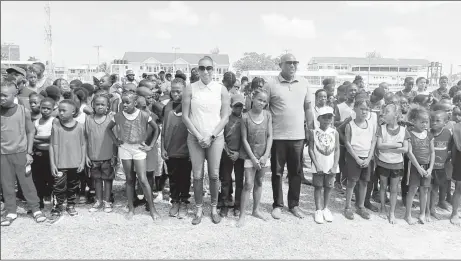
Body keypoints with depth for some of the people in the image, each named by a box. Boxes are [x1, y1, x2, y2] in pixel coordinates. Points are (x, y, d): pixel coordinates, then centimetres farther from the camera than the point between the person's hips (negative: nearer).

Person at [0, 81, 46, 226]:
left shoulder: (23, 111, -4)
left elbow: (30, 132, 2)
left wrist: (29, 153, -2)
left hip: (21, 153, -2)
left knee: (27, 183, 5)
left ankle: (36, 210, 15)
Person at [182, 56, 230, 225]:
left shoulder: (221, 89, -1)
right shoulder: (190, 89, -1)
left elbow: (225, 117, -1)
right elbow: (185, 117, -2)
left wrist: (210, 136, -9)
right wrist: (199, 136, -9)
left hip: (215, 137, 0)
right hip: (195, 138, 0)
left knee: (214, 175, 4)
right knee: (197, 175, 3)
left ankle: (214, 208, 21)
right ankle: (199, 209, 18)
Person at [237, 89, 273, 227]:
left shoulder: (267, 115, -1)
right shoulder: (245, 117, -10)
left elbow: (270, 136, 0)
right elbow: (244, 140, -8)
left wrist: (266, 155, -7)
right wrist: (253, 158, -11)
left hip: (264, 155, 3)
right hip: (250, 155, -3)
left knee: (259, 182, 14)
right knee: (248, 184, -6)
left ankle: (256, 210, 28)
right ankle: (242, 214, 4)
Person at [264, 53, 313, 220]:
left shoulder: (303, 83, 6)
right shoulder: (271, 85, -5)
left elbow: (308, 107, 12)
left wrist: (311, 129, 10)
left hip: (298, 135, 3)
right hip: (278, 136, -3)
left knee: (296, 172, 12)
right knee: (277, 172, 8)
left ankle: (294, 204, 26)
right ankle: (277, 205, 22)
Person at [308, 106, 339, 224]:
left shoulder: (335, 133, -2)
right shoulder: (314, 132, -7)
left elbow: (337, 150, -1)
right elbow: (311, 149, -7)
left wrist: (335, 166, -8)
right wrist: (317, 165, -11)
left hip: (331, 167, 2)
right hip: (318, 167, -2)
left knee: (328, 187, 12)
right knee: (318, 187, 7)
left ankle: (325, 208, 27)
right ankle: (318, 210, 17)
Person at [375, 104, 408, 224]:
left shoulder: (403, 130, -6)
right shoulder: (381, 128, -7)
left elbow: (405, 149, -11)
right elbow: (379, 145, -16)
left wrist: (388, 148, -17)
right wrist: (396, 145, -18)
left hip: (397, 164, 0)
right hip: (383, 163, 0)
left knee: (394, 189, 8)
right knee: (383, 186, 12)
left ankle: (392, 212, 21)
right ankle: (383, 209, 29)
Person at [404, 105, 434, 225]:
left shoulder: (429, 135, 5)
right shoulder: (409, 134, -9)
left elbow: (432, 152, 6)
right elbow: (409, 152, -13)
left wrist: (430, 168, -4)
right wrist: (419, 167, -15)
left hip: (426, 166, 4)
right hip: (414, 166, -4)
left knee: (424, 190, 9)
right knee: (412, 189, 0)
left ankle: (422, 213, 24)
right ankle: (408, 214, 11)